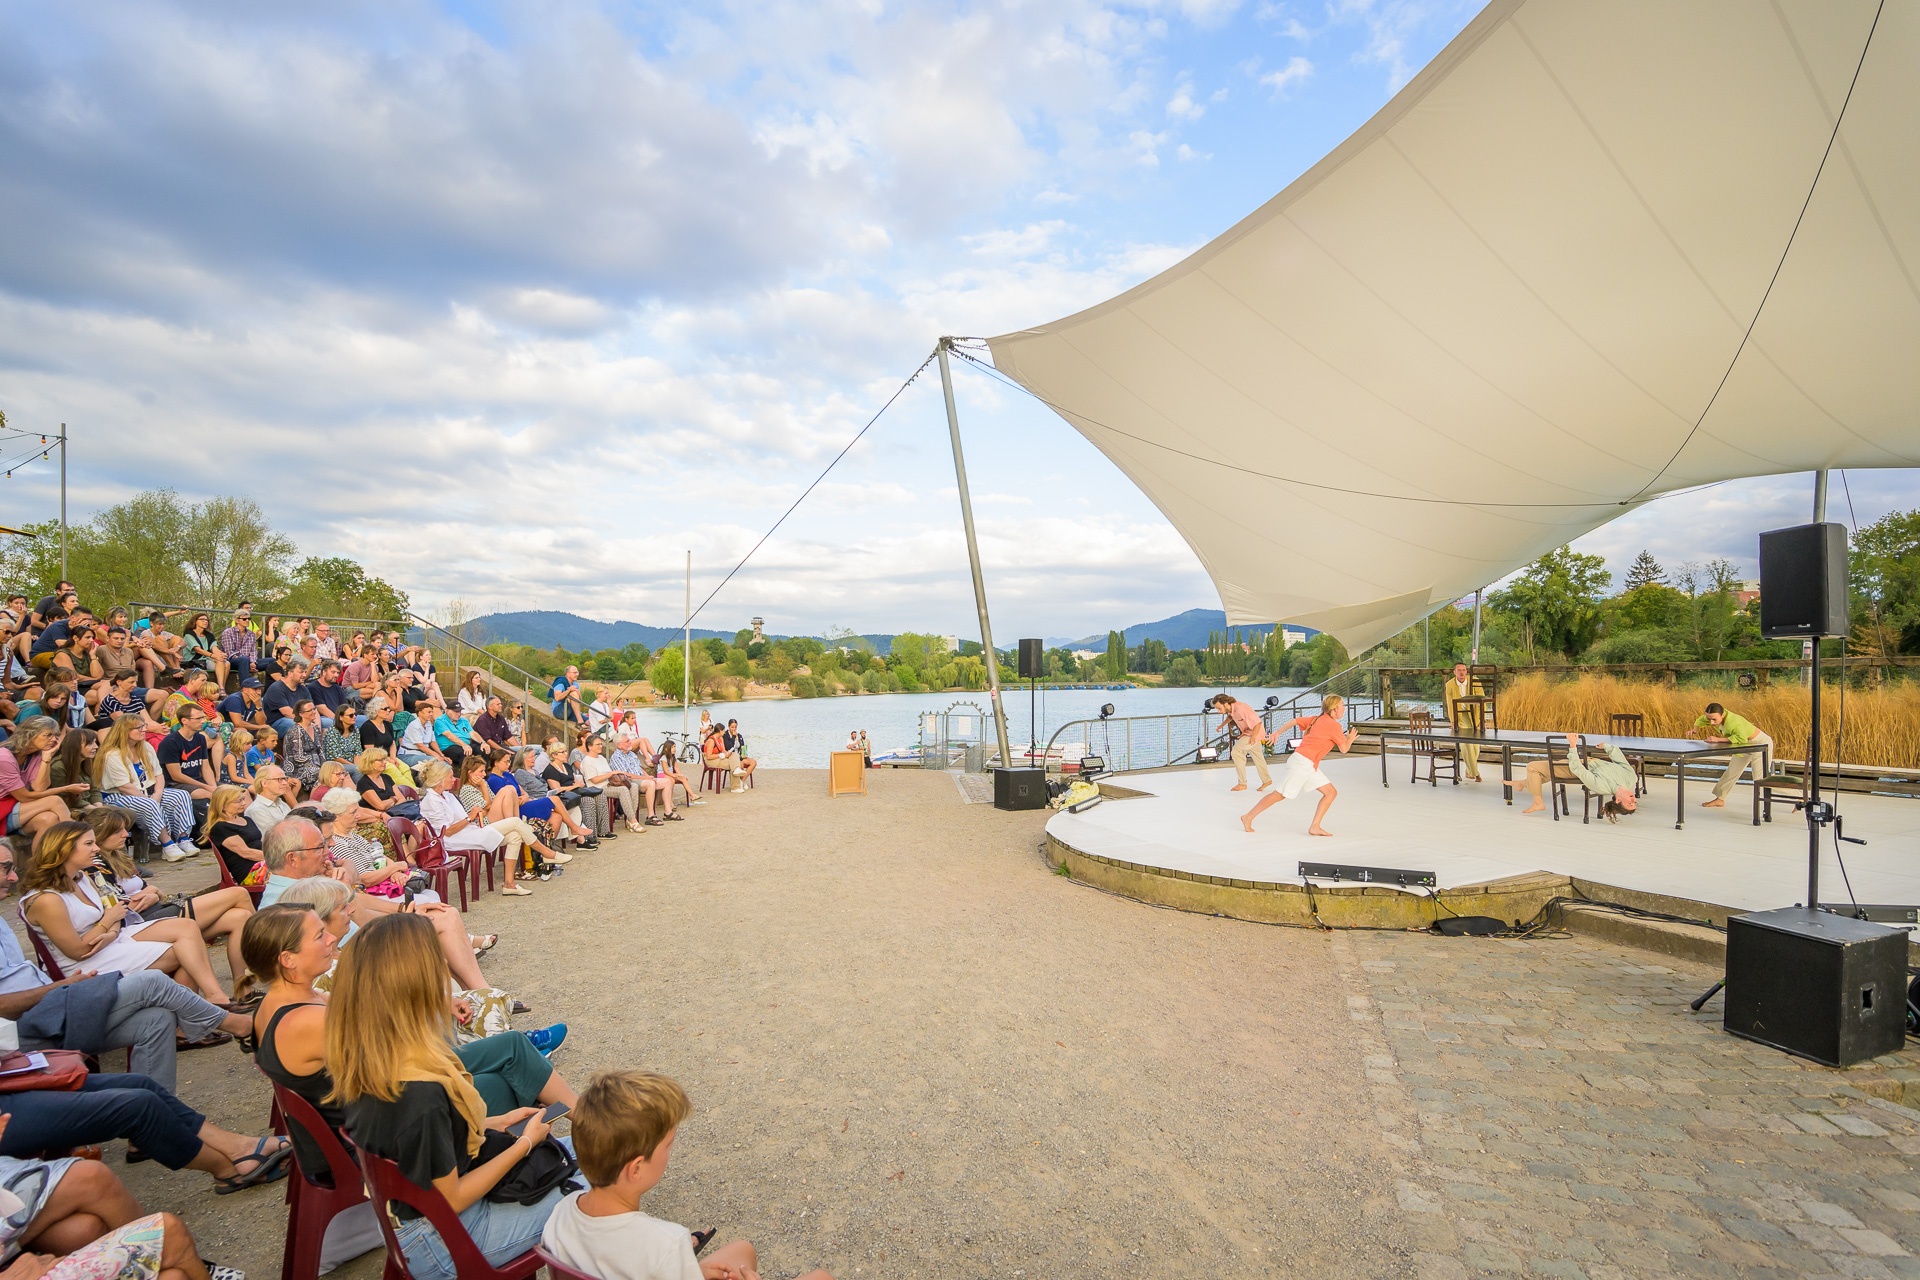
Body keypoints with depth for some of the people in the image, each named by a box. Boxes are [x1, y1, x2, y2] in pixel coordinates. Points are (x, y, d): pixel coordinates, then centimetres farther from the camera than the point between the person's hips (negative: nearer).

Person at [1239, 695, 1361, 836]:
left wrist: (1278, 732, 25)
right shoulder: (1334, 725, -12)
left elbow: (1294, 721, 16)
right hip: (1302, 762, -9)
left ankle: (1315, 827, 4)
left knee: (1331, 793, 6)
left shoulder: (1316, 719, 12)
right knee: (1280, 795, -2)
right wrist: (1350, 740, 15)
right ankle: (1248, 817, 8)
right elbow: (1343, 750, -5)